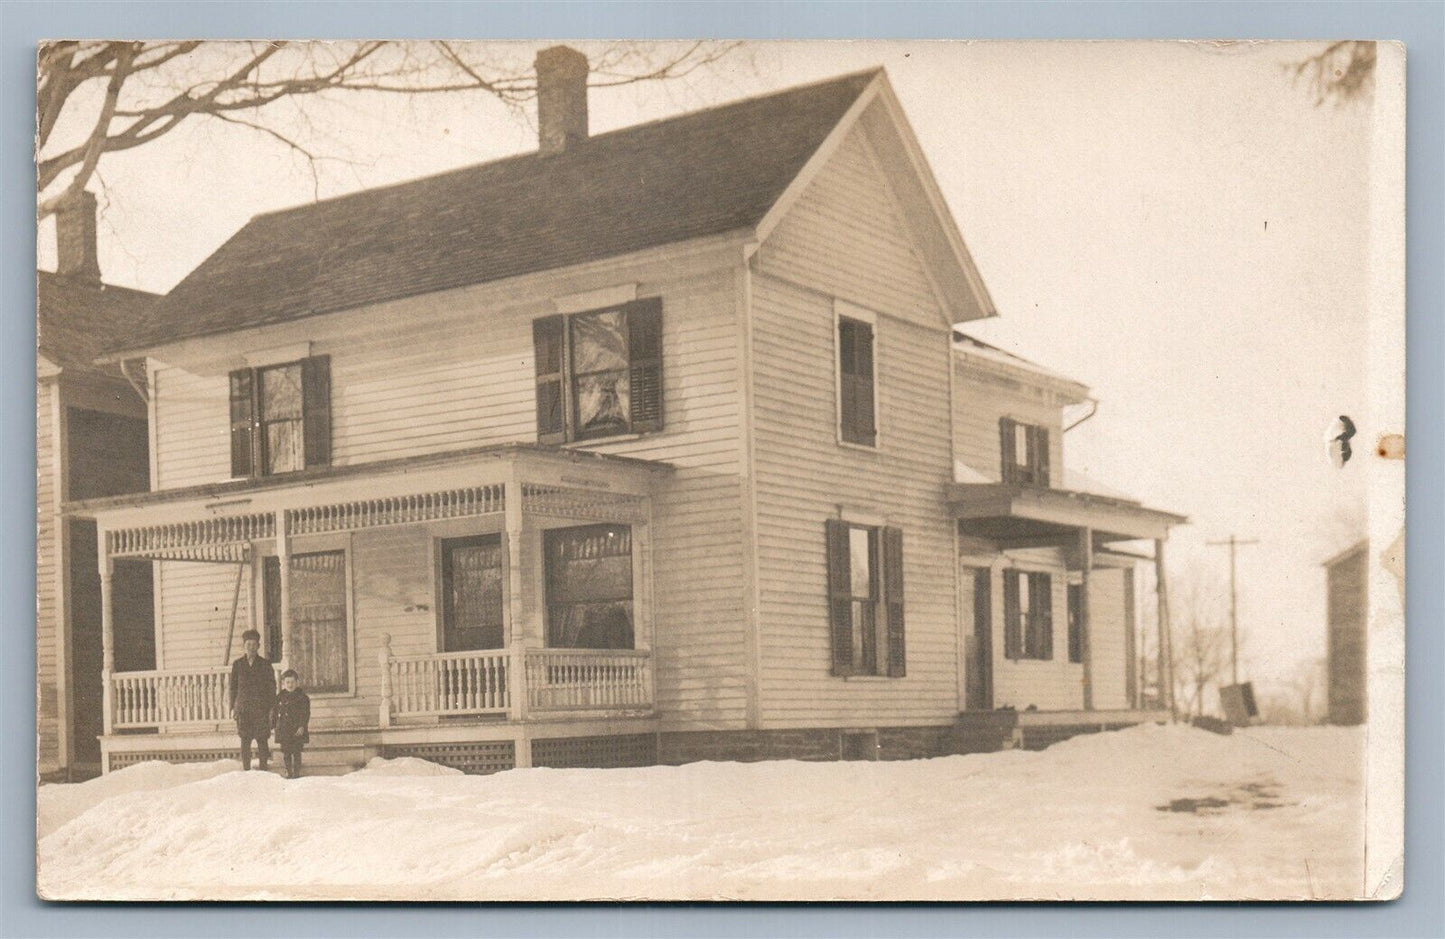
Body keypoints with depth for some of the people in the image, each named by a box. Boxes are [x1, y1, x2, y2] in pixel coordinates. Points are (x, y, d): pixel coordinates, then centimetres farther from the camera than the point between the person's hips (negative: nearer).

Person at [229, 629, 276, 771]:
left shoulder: (265, 664, 4)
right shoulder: (237, 664, 8)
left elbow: (272, 687, 5)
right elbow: (233, 687, 11)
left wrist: (271, 708, -1)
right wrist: (233, 707, 4)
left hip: (261, 708, -1)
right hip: (243, 708, 1)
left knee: (262, 740, -1)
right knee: (245, 741, -1)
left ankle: (263, 770, 7)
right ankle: (246, 770, 5)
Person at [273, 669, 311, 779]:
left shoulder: (302, 697, -3)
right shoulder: (280, 697, 9)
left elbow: (305, 713, -7)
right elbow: (275, 713, 15)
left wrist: (302, 726, -16)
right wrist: (272, 726, 10)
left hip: (297, 730, -4)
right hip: (283, 730, 4)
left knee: (296, 752, -2)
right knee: (286, 752, 8)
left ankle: (297, 771, 6)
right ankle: (289, 771, 17)